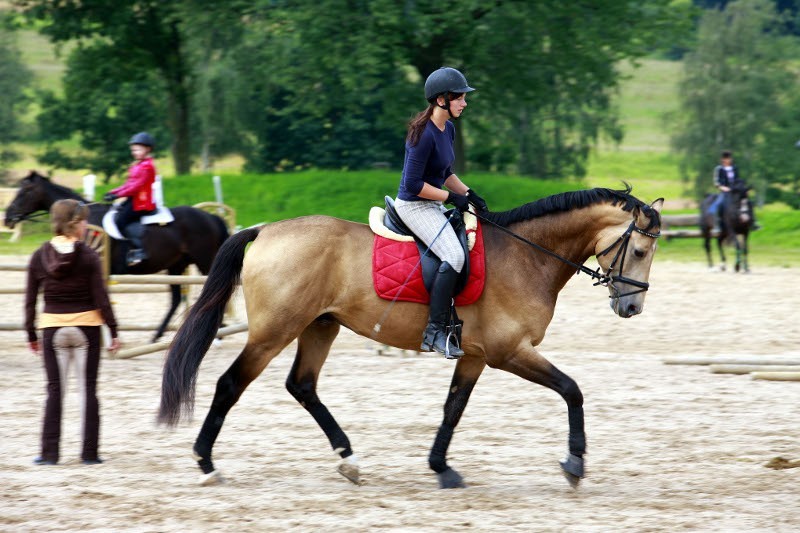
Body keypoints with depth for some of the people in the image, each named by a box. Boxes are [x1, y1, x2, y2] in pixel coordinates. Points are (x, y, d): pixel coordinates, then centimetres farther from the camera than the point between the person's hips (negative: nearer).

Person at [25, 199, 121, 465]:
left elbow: (30, 300, 2)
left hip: (52, 327, 2)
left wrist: (31, 334, 11)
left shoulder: (39, 256, -1)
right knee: (88, 389, 6)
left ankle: (49, 452, 4)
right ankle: (89, 452, 6)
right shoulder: (89, 256, -10)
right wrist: (113, 330, -2)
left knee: (55, 390, 8)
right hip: (86, 326, -2)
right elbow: (100, 296, -9)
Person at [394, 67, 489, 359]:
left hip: (432, 205, 10)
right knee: (454, 256, -25)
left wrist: (468, 193, 7)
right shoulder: (424, 135, -22)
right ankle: (434, 332, -23)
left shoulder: (448, 129, 8)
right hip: (414, 206, -10)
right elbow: (413, 184, -23)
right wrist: (451, 197, -17)